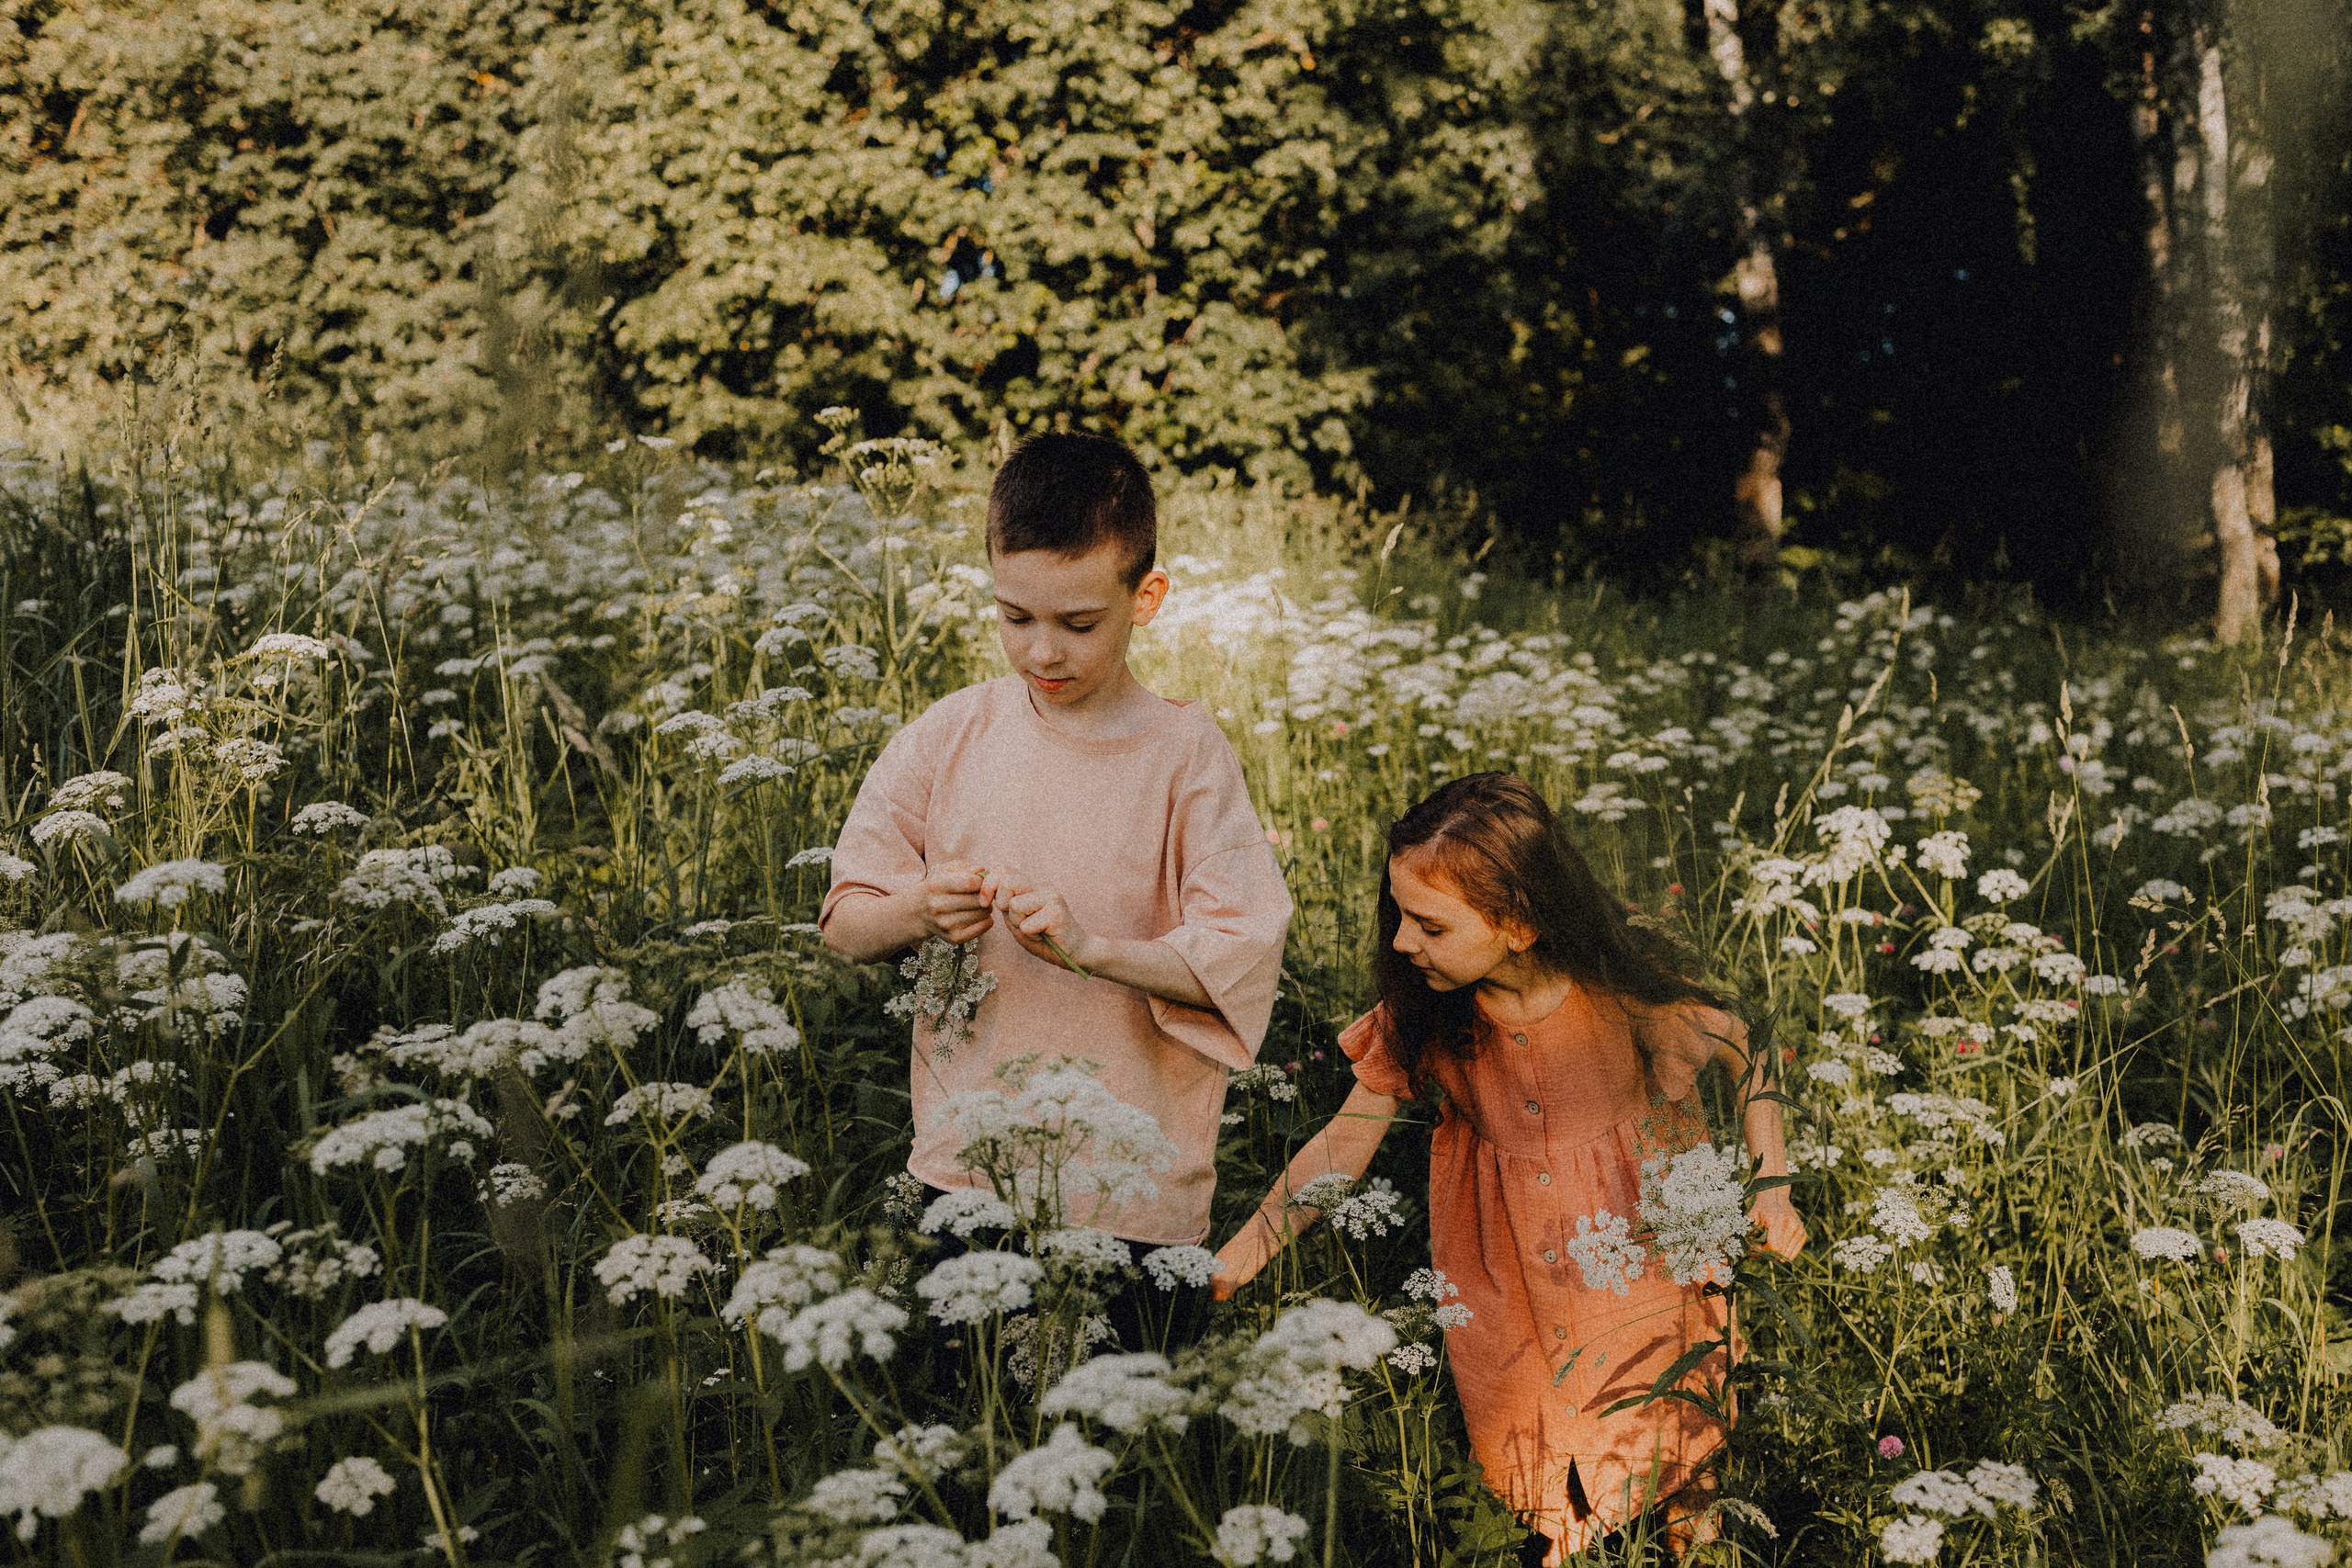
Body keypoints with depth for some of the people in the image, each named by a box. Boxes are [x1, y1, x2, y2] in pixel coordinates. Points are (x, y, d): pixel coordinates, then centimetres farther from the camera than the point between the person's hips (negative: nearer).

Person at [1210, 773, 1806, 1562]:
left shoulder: (1620, 990, -25)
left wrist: (1770, 1183, -12)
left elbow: (1744, 1052, -8)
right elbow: (1345, 1142, -10)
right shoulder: (1417, 1015, -18)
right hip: (1503, 1276, 2)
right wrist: (1237, 1255, -13)